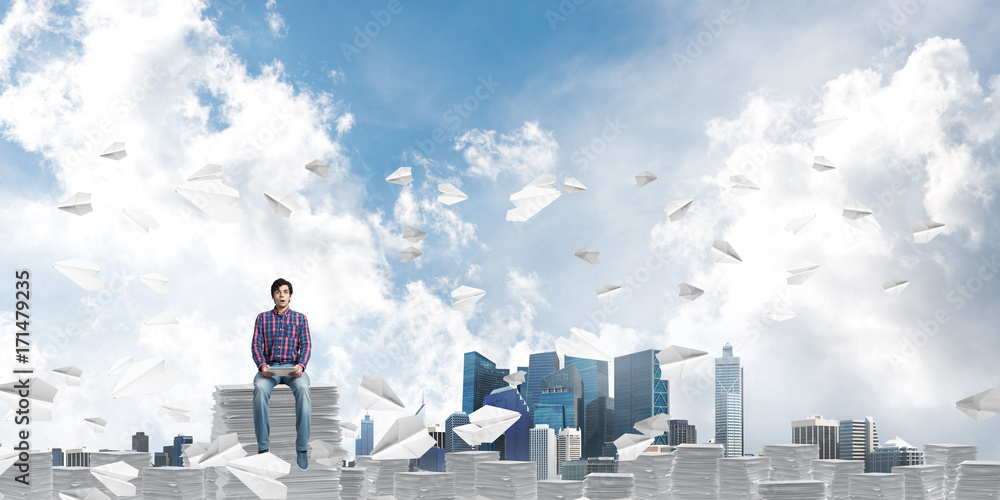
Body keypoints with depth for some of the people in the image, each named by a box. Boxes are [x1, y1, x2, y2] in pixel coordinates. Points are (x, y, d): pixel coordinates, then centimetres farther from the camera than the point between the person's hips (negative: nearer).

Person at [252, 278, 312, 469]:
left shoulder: (300, 318, 13)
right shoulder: (263, 317, 14)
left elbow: (306, 345, 5)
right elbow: (256, 344, 5)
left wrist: (301, 365, -16)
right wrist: (262, 365, -15)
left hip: (292, 367, 0)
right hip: (269, 367, 0)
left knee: (303, 388, -35)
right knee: (260, 388, -35)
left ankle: (302, 448, -33)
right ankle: (263, 447, -30)